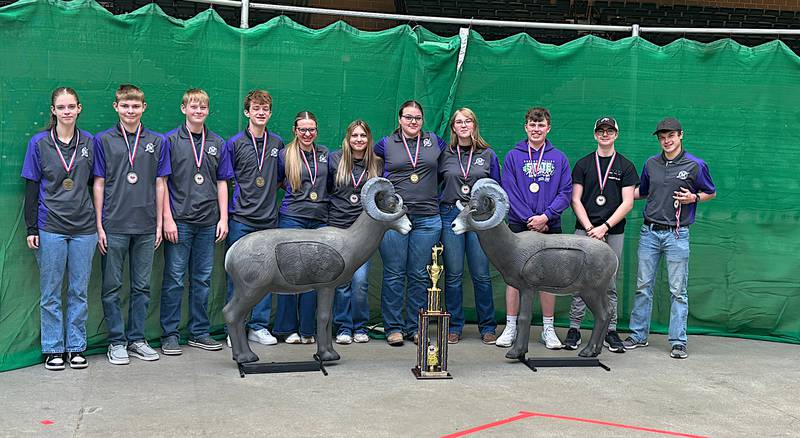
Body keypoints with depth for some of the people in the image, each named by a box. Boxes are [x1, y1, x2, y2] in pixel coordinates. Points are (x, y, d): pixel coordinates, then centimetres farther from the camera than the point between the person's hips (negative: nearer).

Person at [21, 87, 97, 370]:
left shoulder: (88, 142, 5)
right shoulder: (39, 143, 0)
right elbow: (32, 188, 1)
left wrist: (99, 222, 7)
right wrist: (31, 228, -3)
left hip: (83, 227, 2)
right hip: (50, 227, -2)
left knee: (79, 291, 7)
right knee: (50, 292, 5)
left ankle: (76, 347, 17)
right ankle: (53, 349, 15)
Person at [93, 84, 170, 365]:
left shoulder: (156, 141, 7)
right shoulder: (103, 140, 1)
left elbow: (160, 184, 9)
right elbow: (99, 184, 1)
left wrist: (159, 224, 5)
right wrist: (99, 226, -3)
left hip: (145, 227, 2)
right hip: (114, 226, -2)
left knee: (142, 286, 9)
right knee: (112, 287, 4)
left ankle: (136, 339, 20)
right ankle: (117, 342, 14)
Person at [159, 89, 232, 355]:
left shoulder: (217, 144, 10)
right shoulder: (171, 141, -1)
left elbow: (222, 182, 12)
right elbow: (162, 182, -3)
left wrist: (223, 218, 5)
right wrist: (167, 218, -10)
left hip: (208, 222, 4)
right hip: (179, 221, -4)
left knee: (202, 279, 10)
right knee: (174, 279, 0)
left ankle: (199, 332, 19)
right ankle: (170, 334, 9)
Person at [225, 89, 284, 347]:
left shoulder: (277, 143, 9)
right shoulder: (234, 143, 0)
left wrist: (272, 190, 9)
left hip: (269, 220, 3)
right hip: (241, 220, -3)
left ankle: (259, 327, 16)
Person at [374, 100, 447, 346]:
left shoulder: (434, 141, 11)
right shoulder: (386, 144, 8)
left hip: (427, 218, 1)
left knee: (419, 275, 4)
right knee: (394, 274, -1)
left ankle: (415, 327, 13)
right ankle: (393, 328, 7)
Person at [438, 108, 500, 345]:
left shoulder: (488, 155, 7)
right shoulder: (444, 155, 8)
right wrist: (441, 206, 0)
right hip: (451, 217, 1)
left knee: (481, 275, 0)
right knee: (453, 275, 2)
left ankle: (487, 327, 10)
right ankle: (454, 326, 12)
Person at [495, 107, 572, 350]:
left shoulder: (559, 158, 7)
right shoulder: (513, 156, 3)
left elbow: (565, 193, 1)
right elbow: (509, 192, -3)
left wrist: (546, 216, -13)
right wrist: (530, 219, -11)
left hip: (549, 227, 1)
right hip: (519, 226, -1)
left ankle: (548, 329, 14)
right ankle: (511, 327, 10)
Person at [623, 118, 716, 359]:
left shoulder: (695, 165, -3)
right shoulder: (651, 163, 9)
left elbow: (711, 193, 7)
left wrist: (694, 197, -11)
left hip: (676, 235, -4)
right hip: (649, 232, 4)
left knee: (678, 291, 0)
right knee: (643, 287, 8)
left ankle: (678, 341, 6)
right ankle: (638, 335, 17)